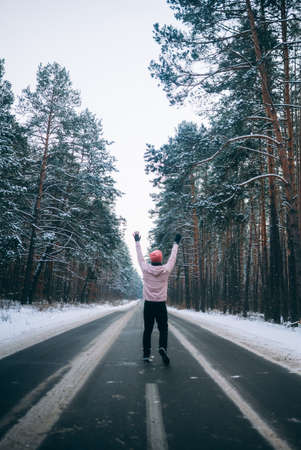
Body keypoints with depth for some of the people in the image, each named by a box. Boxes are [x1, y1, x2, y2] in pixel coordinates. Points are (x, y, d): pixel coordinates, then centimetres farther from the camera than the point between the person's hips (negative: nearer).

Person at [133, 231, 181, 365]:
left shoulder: (145, 269, -5)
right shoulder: (166, 270, -6)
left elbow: (140, 257, 9)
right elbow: (172, 258, 8)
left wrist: (137, 241, 21)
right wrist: (176, 243, 21)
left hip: (148, 304, 1)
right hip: (161, 305, -1)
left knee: (147, 329, 10)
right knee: (163, 328, 6)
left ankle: (146, 354, 11)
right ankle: (162, 347, -17)